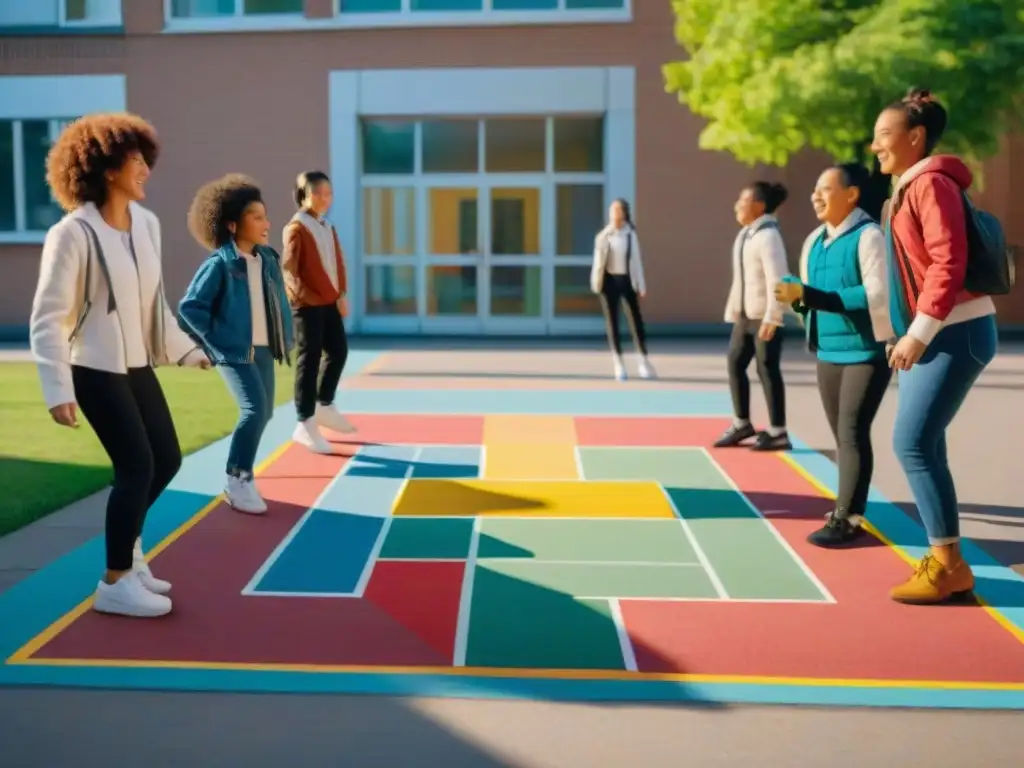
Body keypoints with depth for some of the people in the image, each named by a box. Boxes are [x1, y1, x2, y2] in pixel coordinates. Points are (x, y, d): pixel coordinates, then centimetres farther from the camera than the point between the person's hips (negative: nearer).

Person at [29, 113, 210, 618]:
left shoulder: (147, 223, 3)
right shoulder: (73, 233, -18)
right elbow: (47, 318, -17)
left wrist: (186, 349, 17)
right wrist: (57, 390, -22)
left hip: (137, 366, 8)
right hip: (96, 370, -7)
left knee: (166, 461, 11)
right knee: (137, 468, -7)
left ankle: (127, 548, 34)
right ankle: (115, 584, 9)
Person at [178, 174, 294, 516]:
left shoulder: (268, 259, 8)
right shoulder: (219, 264, -12)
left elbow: (279, 301, 18)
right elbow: (190, 306, -11)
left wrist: (287, 337, 8)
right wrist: (214, 341, -12)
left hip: (263, 349, 7)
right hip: (234, 352, -7)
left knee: (263, 412, 12)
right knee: (255, 409, -20)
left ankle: (241, 472, 30)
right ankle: (237, 479, -7)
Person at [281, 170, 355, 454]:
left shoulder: (328, 226, 15)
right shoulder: (296, 228, -10)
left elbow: (338, 262, 15)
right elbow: (288, 267, -16)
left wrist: (341, 294, 5)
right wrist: (302, 294, -25)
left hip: (330, 302, 8)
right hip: (308, 304, -8)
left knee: (339, 351, 15)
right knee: (309, 360, -5)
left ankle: (324, 407, 33)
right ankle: (306, 425, 1)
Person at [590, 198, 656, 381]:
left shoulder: (631, 235, 2)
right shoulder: (603, 236, 1)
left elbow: (637, 260, 4)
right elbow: (598, 261, 3)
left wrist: (641, 286, 2)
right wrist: (595, 282, -6)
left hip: (627, 280, 0)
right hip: (610, 280, 0)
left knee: (636, 320, 0)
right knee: (612, 322, 4)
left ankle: (643, 361, 11)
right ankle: (618, 364, 11)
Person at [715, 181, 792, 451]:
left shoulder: (767, 235, -16)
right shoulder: (745, 233, 13)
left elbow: (777, 279, -22)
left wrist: (771, 318, -24)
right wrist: (733, 310, 17)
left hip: (765, 316, -9)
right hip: (746, 314, 10)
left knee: (767, 370, -3)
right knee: (735, 364, 13)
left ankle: (777, 432, 6)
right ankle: (741, 424, 26)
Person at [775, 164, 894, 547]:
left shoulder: (868, 235, -13)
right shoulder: (814, 241, 9)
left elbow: (876, 295, -23)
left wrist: (807, 295, -25)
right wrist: (796, 295, -9)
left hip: (866, 351, -7)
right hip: (828, 352, 7)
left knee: (853, 433, -8)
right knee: (841, 435, 12)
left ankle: (847, 519, -2)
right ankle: (847, 510, 23)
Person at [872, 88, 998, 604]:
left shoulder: (932, 183, -12)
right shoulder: (908, 188, 16)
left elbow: (948, 263, -21)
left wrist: (918, 333, -23)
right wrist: (912, 334, 16)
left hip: (954, 331, -10)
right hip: (930, 332, 10)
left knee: (913, 443, -11)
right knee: (920, 445, 8)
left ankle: (948, 565, -2)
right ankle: (944, 561, 15)